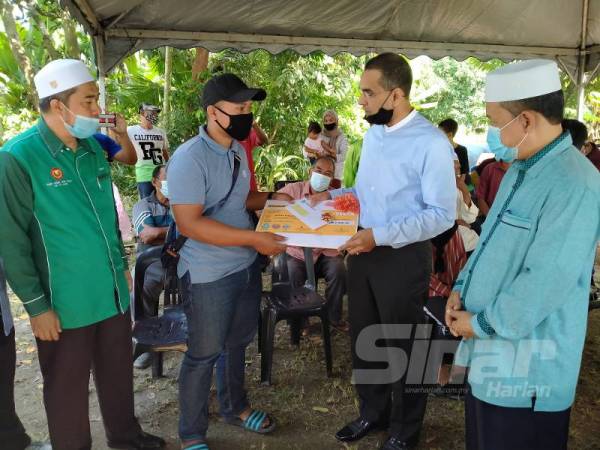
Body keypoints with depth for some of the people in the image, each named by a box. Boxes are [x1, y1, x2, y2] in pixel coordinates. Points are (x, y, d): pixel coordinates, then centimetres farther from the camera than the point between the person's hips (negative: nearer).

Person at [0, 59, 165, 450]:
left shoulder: (92, 147, 4)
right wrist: (36, 305, -13)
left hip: (113, 292, 6)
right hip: (65, 302, -6)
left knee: (119, 372, 22)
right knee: (68, 388, 13)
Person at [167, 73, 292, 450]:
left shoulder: (237, 149, 6)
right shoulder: (189, 159, -22)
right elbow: (189, 223, -27)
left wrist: (270, 198, 1)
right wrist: (253, 238, -29)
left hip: (246, 265, 8)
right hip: (209, 275, -8)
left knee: (237, 341, 23)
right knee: (204, 354, 8)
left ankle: (235, 407, 47)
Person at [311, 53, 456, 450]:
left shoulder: (431, 142, -17)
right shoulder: (373, 133, 8)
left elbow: (442, 214, -21)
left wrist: (380, 236, -26)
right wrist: (332, 196, 3)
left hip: (404, 257, -7)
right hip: (364, 250, 7)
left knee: (403, 347, 12)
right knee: (363, 338, 19)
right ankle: (373, 412, 44)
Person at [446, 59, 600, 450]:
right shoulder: (521, 170, 8)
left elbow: (545, 282, -27)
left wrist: (481, 323, -16)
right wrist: (462, 288, 3)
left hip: (527, 368, -9)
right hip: (491, 353, 9)